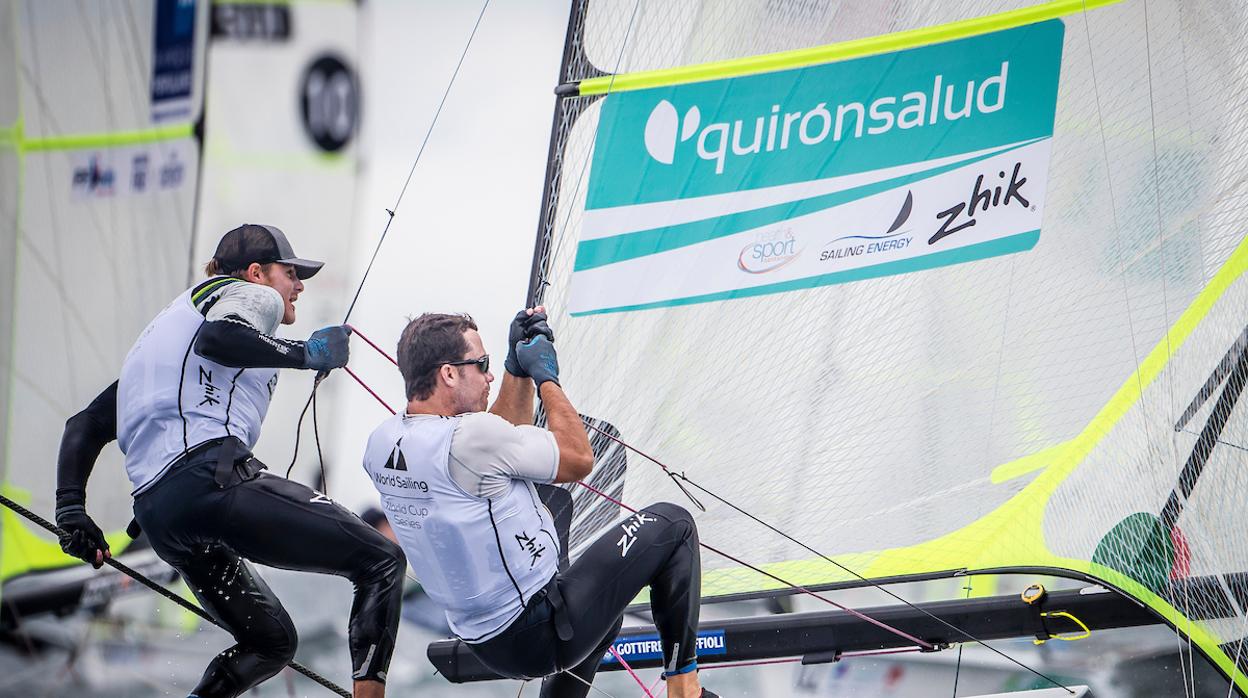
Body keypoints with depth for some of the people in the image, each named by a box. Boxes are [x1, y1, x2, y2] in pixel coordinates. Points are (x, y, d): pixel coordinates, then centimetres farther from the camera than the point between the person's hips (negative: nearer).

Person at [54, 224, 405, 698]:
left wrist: (70, 509, 20)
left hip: (156, 512, 9)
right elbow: (218, 337, -17)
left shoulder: (172, 320, 34)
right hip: (213, 479, -9)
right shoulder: (254, 295, 10)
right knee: (382, 560, -6)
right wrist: (308, 353, -7)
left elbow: (87, 424, 28)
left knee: (271, 642, 20)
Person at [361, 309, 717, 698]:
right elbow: (579, 458, -12)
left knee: (601, 599, 37)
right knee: (671, 525, 3)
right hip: (540, 634, -9)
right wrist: (546, 374, -3)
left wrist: (517, 368, 11)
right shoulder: (468, 438, -26)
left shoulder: (381, 444, 1)